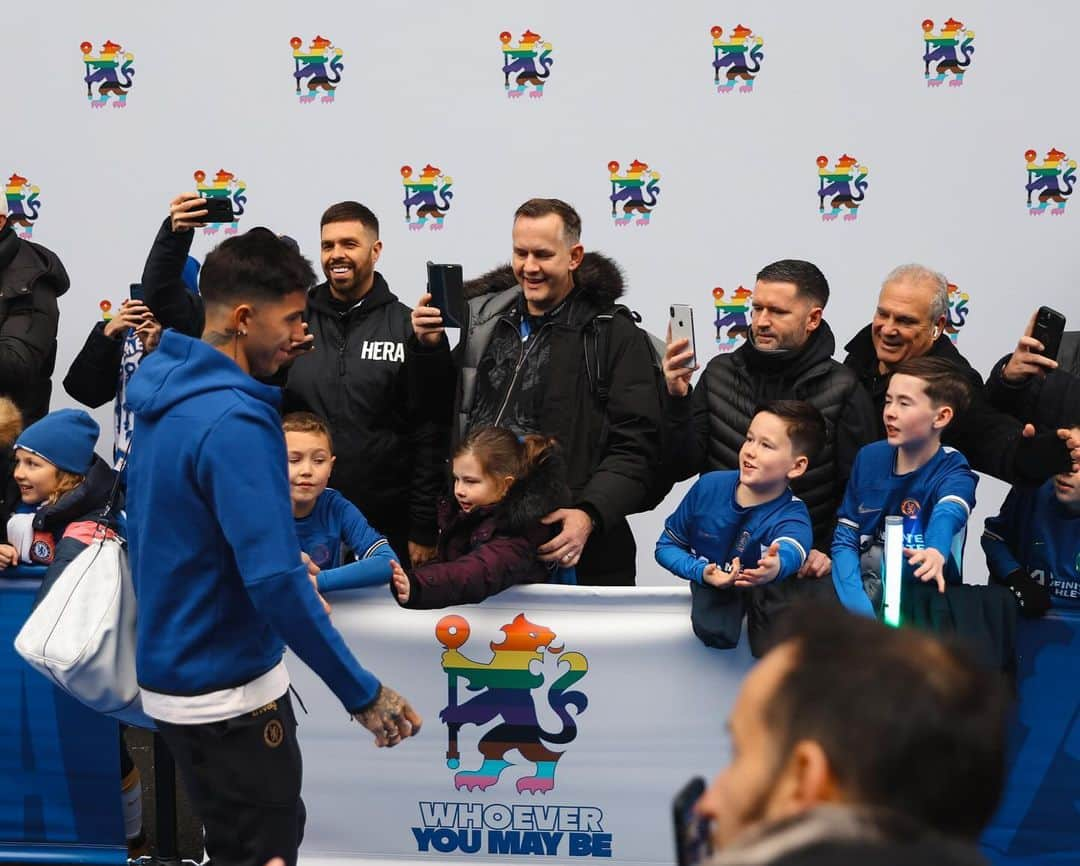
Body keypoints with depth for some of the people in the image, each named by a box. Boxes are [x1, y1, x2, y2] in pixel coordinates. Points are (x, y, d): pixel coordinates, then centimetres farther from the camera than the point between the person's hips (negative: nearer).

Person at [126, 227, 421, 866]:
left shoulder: (171, 397, 5)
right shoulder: (234, 423, -24)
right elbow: (275, 584, -28)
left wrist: (282, 556, 15)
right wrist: (364, 695, -23)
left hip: (175, 671, 9)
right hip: (228, 695, -9)